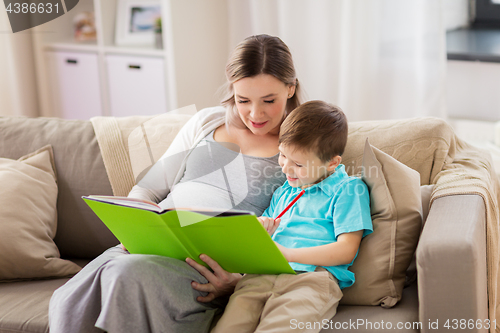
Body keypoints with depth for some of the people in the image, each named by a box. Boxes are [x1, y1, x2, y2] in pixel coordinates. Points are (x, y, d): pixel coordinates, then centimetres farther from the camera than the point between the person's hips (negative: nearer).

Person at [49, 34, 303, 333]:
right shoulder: (207, 122, 18)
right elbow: (148, 189, 20)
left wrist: (238, 280, -20)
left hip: (210, 267, -3)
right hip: (152, 245, 4)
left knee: (129, 273, -36)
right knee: (69, 300, -29)